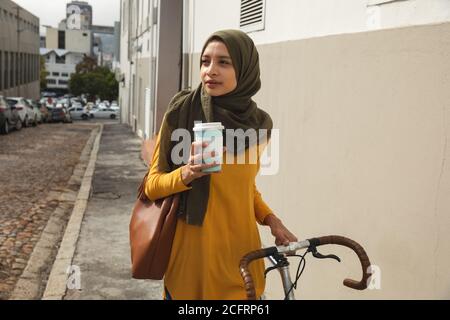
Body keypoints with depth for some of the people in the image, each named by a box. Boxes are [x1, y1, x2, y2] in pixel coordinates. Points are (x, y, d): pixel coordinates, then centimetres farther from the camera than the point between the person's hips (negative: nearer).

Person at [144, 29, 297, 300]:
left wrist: (270, 219, 0)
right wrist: (186, 173, -25)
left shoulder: (259, 124, 0)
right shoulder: (182, 112, -11)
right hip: (193, 251, -3)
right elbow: (152, 185, -6)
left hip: (240, 252, 3)